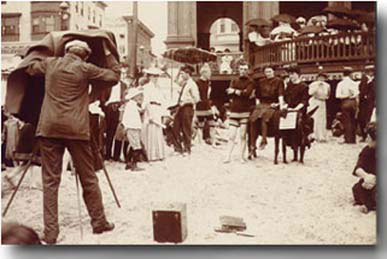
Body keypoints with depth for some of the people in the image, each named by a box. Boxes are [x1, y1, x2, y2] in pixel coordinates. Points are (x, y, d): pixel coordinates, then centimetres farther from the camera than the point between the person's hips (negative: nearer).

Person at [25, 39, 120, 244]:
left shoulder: (50, 63, 11)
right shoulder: (85, 68, 2)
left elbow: (29, 69, 28)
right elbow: (113, 78, 8)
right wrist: (115, 66, 27)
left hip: (49, 128, 2)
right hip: (75, 128, -2)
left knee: (50, 180, 5)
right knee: (88, 178, 9)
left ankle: (50, 232, 2)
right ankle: (99, 222, 19)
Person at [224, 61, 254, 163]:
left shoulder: (250, 82, 7)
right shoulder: (234, 81, 16)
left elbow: (247, 93, -11)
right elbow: (229, 93, 2)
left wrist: (235, 91, -3)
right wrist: (241, 92, -8)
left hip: (245, 111, -2)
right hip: (234, 110, 2)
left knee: (243, 135, 0)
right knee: (232, 136, -1)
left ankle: (242, 156, 9)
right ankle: (228, 157, 3)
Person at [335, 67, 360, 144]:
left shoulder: (340, 84, -3)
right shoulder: (354, 83, -1)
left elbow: (338, 95, -10)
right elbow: (357, 95, -2)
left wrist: (345, 96, 3)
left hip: (345, 103, -1)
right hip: (353, 102, 1)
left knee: (346, 121, 2)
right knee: (353, 121, 9)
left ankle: (348, 139, 1)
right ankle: (353, 139, 14)